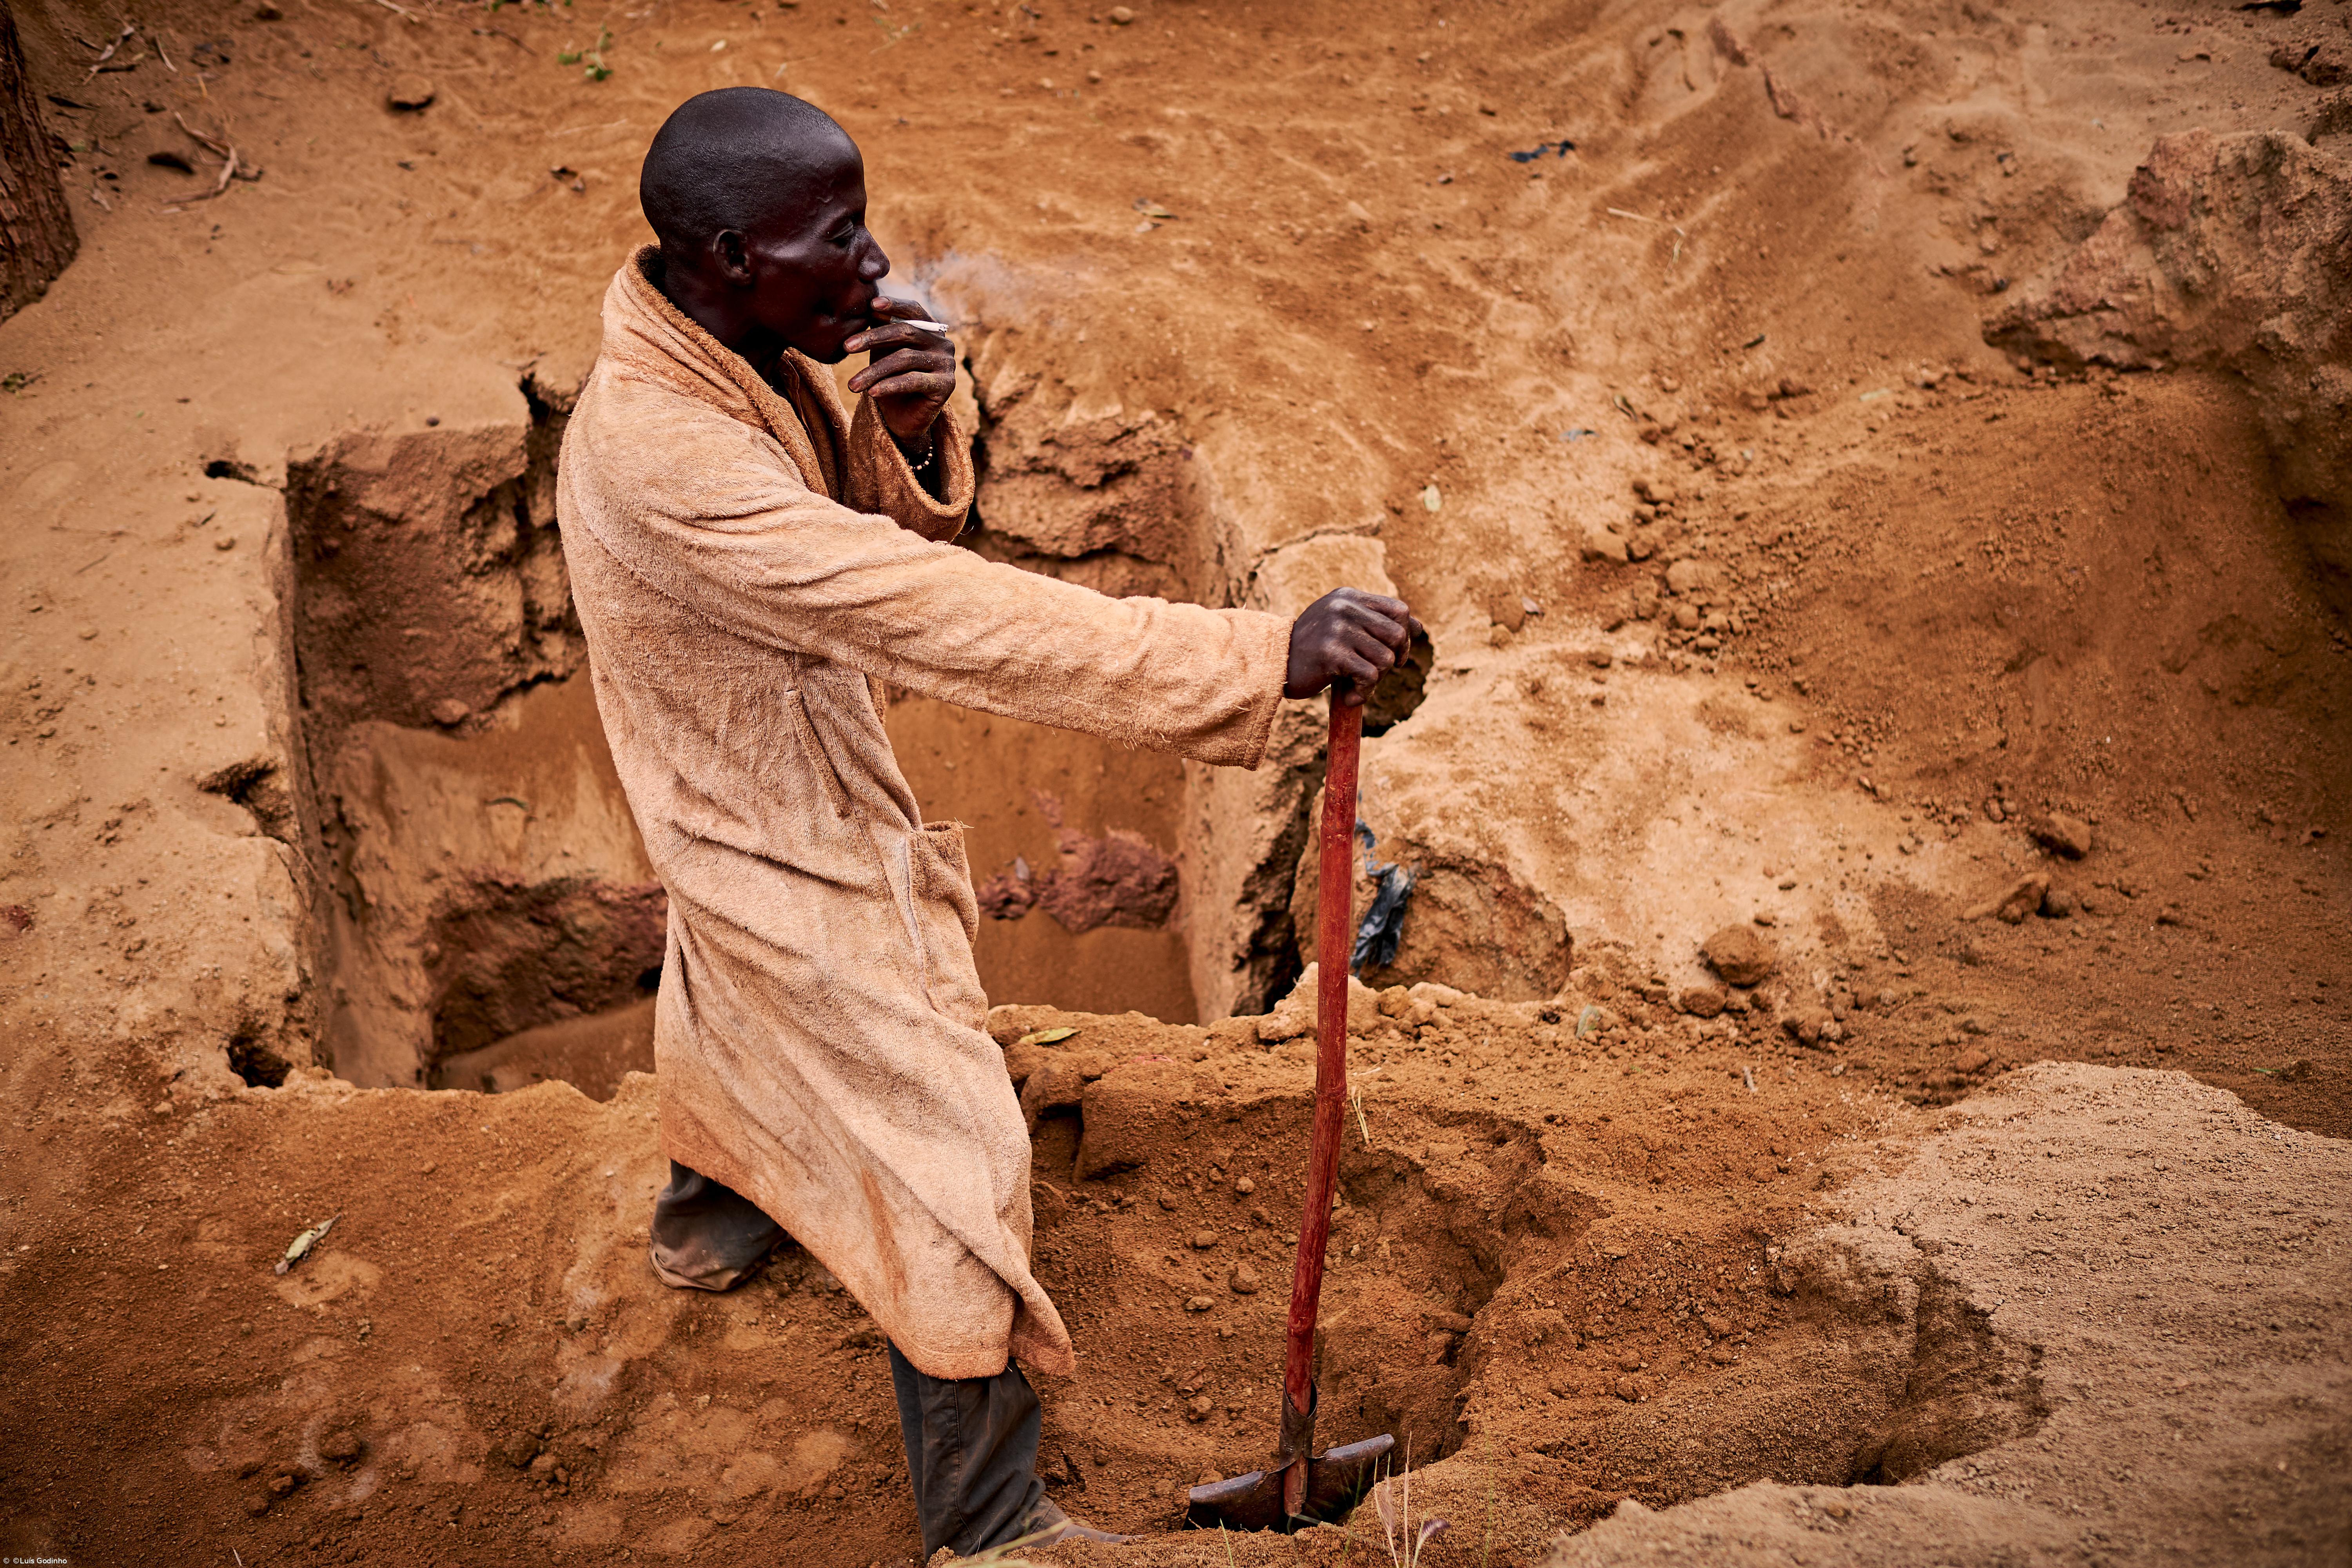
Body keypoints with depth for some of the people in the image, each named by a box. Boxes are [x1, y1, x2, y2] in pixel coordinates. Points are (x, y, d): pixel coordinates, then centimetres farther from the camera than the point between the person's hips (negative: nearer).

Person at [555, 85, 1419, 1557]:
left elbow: (881, 539, 0)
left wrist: (905, 436, -25)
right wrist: (1266, 656, -50)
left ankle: (705, 1211, 67)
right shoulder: (663, 456, -39)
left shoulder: (751, 348, -10)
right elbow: (952, 620, -46)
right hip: (786, 844, -9)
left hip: (777, 788, 10)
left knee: (737, 1002, 35)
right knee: (949, 1160, 0)